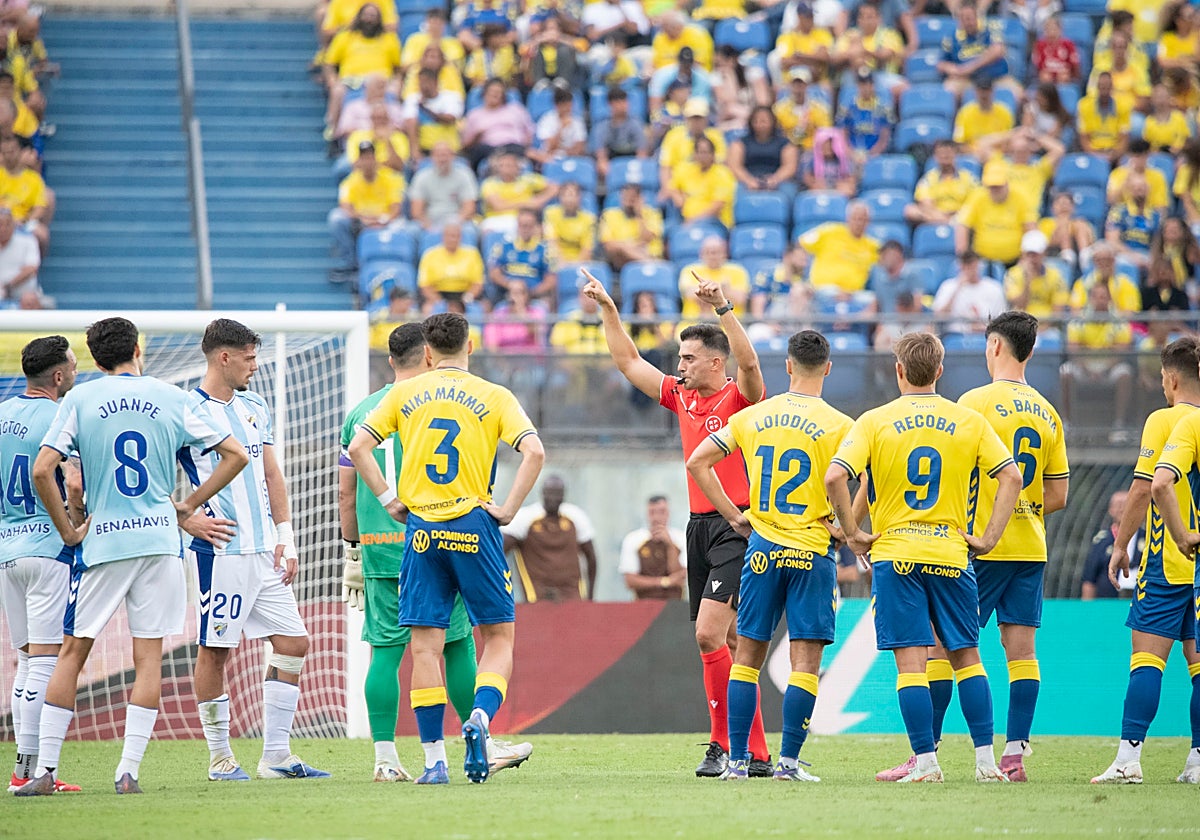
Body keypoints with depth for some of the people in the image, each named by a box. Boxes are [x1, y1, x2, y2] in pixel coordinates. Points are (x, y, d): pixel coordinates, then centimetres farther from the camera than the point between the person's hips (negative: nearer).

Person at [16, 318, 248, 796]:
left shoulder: (80, 400, 1)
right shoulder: (173, 399, 5)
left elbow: (42, 470, -7)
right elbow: (236, 455, 5)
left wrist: (67, 530, 3)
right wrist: (189, 506, 11)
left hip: (102, 540, -1)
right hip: (159, 539, 1)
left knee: (73, 651, 7)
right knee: (148, 656, 3)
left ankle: (44, 769, 5)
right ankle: (129, 771, -3)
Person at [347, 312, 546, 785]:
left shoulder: (404, 395, 7)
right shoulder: (493, 397, 2)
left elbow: (359, 448, 1)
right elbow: (534, 451, -11)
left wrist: (390, 500, 5)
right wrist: (508, 509, -5)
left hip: (421, 530, 1)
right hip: (475, 527, -1)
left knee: (425, 646, 3)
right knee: (498, 636, 9)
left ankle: (435, 759, 0)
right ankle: (480, 717, -17)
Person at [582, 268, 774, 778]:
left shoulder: (740, 398, -6)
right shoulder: (682, 398, 14)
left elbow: (748, 361, -27)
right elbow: (629, 362, 21)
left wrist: (723, 308, -33)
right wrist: (607, 309, 18)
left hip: (738, 528, -8)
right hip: (699, 524, 8)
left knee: (709, 635, -17)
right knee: (729, 645, 7)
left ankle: (723, 745, -12)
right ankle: (755, 754, 9)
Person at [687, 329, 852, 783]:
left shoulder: (752, 417, 5)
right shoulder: (838, 425, -7)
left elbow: (698, 462, 7)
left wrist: (734, 516, 10)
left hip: (762, 546, 3)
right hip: (813, 551, -3)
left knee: (747, 656, 10)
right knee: (805, 660, 0)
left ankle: (737, 759, 8)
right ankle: (789, 761, -5)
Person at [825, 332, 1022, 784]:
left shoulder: (874, 421, -2)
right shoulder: (969, 421, 4)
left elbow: (834, 478, -12)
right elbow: (1011, 478, -1)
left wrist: (853, 534, -3)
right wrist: (989, 536, 2)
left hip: (895, 555, -2)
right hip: (951, 555, 2)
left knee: (911, 660, -1)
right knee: (966, 656, 11)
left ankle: (926, 762, -4)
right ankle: (986, 760, 7)